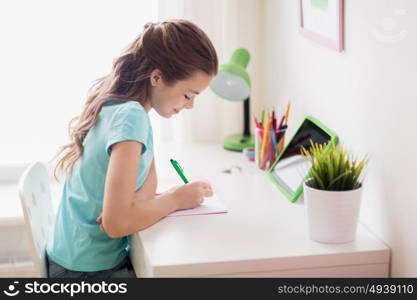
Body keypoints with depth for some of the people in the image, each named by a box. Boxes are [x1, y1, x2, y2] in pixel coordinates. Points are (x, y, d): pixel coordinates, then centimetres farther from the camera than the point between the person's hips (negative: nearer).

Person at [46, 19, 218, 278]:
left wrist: (134, 202, -12)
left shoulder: (116, 104, 2)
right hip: (89, 271, -8)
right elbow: (116, 223, -30)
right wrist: (176, 199, -15)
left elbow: (149, 178, 10)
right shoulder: (130, 116, -24)